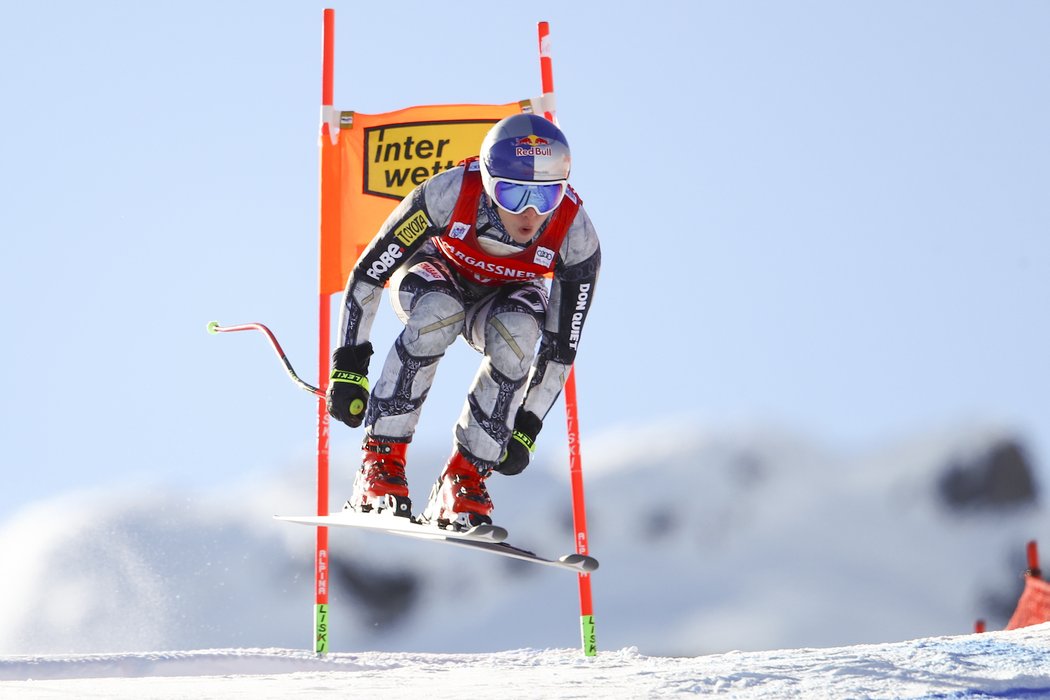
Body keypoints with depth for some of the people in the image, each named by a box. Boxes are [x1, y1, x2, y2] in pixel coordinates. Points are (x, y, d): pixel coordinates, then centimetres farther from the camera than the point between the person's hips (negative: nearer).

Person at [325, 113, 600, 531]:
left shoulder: (576, 238, -30)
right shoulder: (449, 194, -36)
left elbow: (561, 345, -18)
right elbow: (366, 274, -24)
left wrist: (527, 428, -17)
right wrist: (348, 368, -25)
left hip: (505, 296, 1)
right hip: (434, 274, -1)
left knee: (516, 335, -34)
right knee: (439, 313, -36)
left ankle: (463, 482, -21)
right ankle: (379, 463, -27)